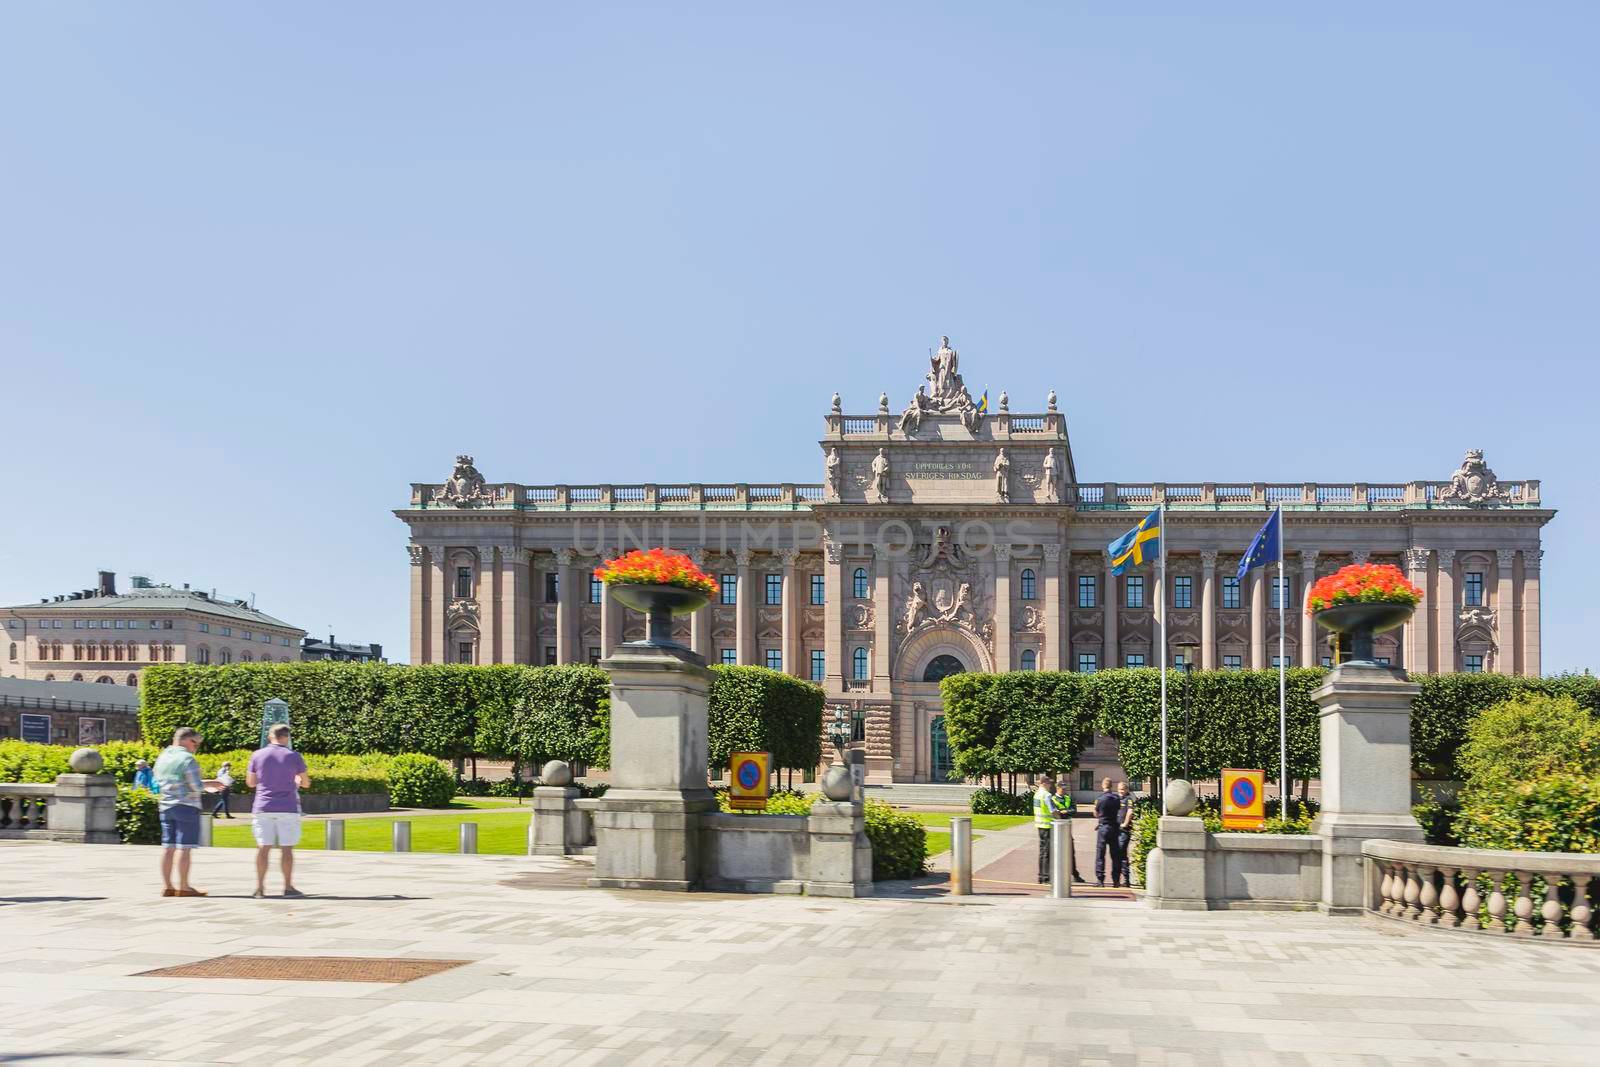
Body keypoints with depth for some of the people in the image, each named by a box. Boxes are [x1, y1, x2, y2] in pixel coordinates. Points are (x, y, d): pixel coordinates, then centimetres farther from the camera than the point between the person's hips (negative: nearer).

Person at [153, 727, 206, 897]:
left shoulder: (162, 757, 12)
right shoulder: (187, 759, -12)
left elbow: (159, 782, 18)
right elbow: (196, 787, -15)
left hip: (166, 806, 7)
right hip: (186, 806, -7)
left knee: (168, 846, 8)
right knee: (184, 847, -5)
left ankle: (167, 886, 10)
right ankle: (183, 887, -5)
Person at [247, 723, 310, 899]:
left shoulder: (257, 755, 3)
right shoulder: (294, 756, -2)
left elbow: (250, 782, 11)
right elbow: (306, 783, 3)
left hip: (263, 808, 2)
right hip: (287, 809, -2)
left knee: (263, 848, 3)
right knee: (286, 848, 3)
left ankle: (260, 887, 1)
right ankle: (288, 887, 4)